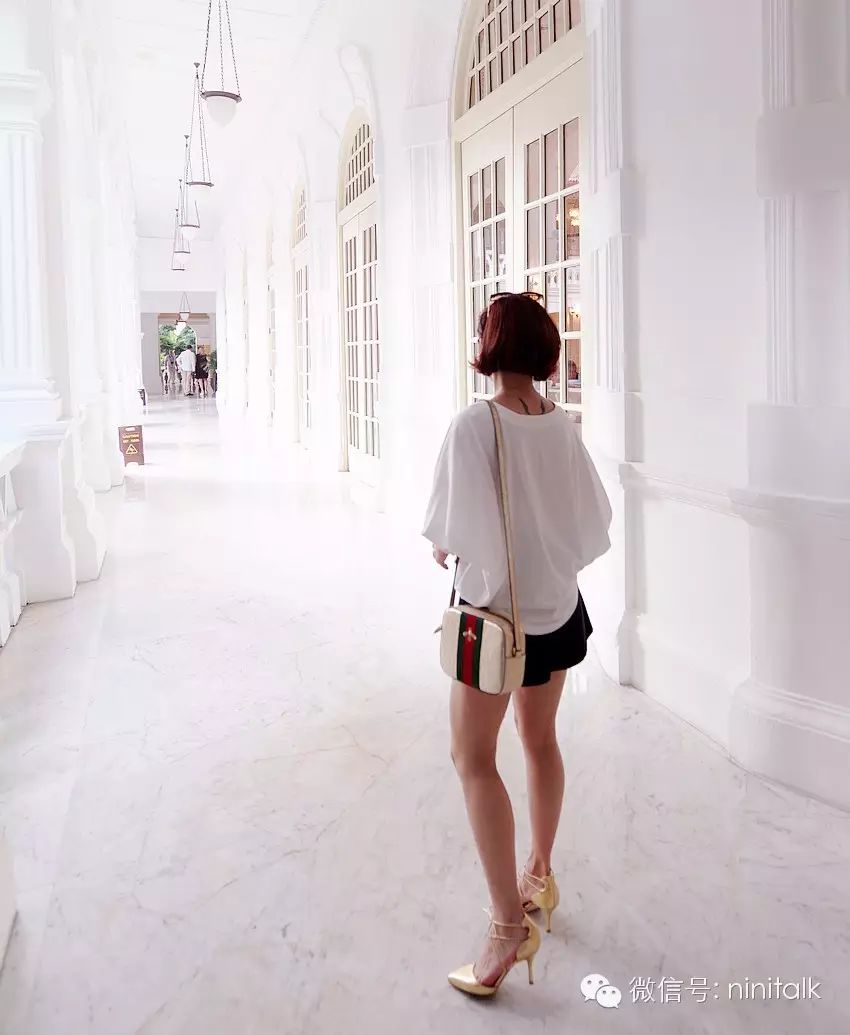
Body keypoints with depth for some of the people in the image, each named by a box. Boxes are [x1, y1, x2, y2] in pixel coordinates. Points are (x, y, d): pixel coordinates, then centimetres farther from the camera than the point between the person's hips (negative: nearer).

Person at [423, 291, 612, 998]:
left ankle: (509, 923, 2)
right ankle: (540, 876, 37)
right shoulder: (563, 427, -2)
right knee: (541, 739, 21)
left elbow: (459, 533, -21)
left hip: (497, 612, -6)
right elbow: (596, 521, 4)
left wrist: (444, 548, 0)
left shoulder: (475, 425, -20)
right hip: (560, 606, 6)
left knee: (474, 756, 4)